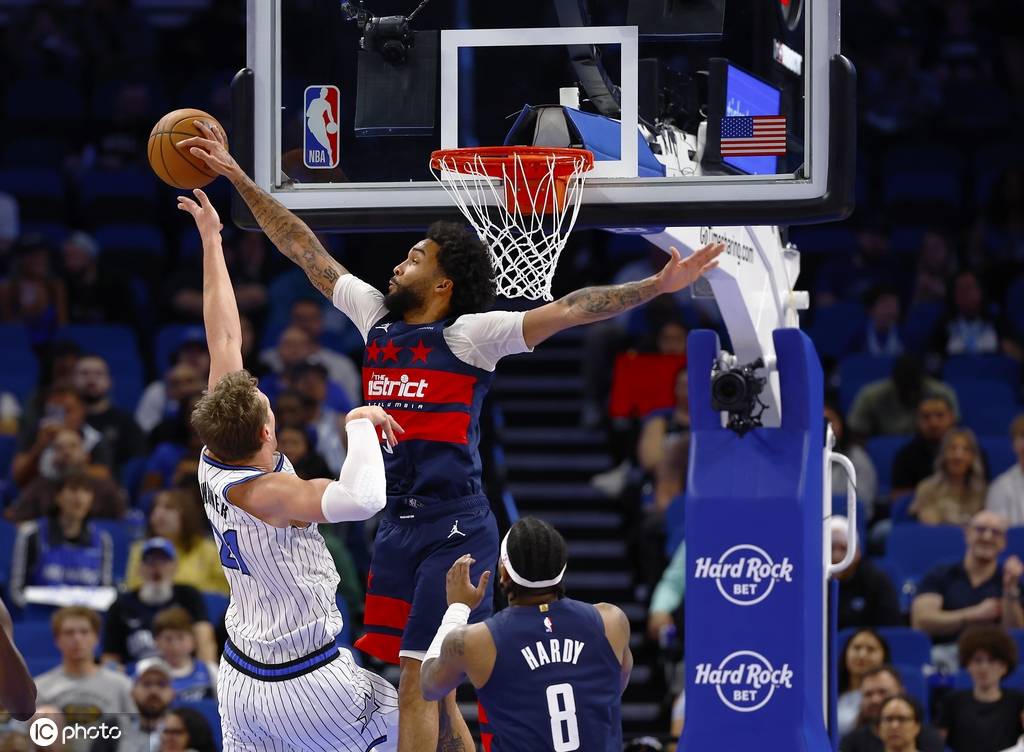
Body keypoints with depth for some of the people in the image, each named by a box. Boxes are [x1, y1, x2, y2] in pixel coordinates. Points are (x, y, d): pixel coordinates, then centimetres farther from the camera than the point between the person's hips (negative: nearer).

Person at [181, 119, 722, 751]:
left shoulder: (468, 336, -7)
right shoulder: (377, 317, 11)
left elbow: (567, 310, -16)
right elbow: (303, 248, 17)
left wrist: (657, 287, -27)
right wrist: (238, 178, 18)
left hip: (455, 528, -7)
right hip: (397, 526, 7)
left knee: (418, 685, -10)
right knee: (431, 688, 9)